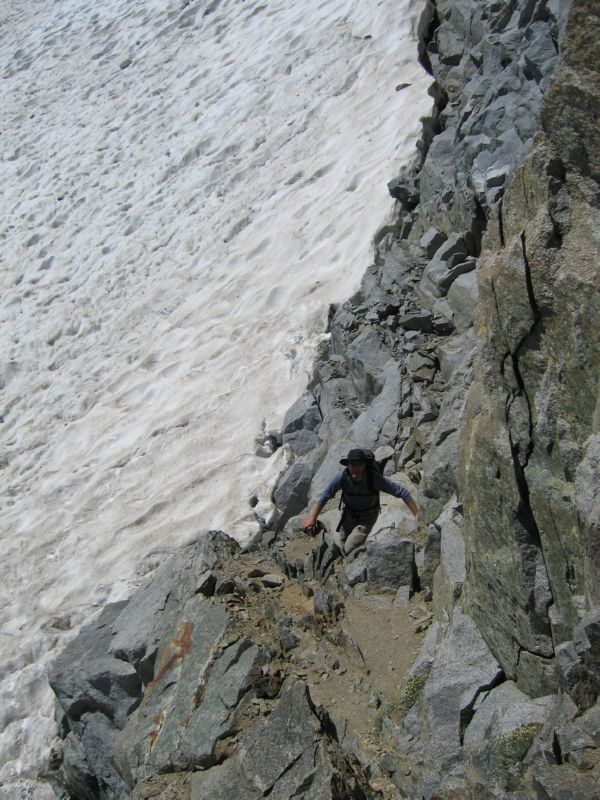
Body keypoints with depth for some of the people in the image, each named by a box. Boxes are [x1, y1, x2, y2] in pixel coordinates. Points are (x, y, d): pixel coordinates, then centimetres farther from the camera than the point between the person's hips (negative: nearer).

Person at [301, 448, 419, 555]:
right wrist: (312, 518, -28)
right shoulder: (342, 477, -28)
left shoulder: (374, 478, -34)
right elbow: (325, 496, -19)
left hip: (368, 516, -3)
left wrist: (417, 514, -32)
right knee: (344, 547, 13)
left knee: (351, 549, -18)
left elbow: (402, 492, -28)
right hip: (349, 513, 3)